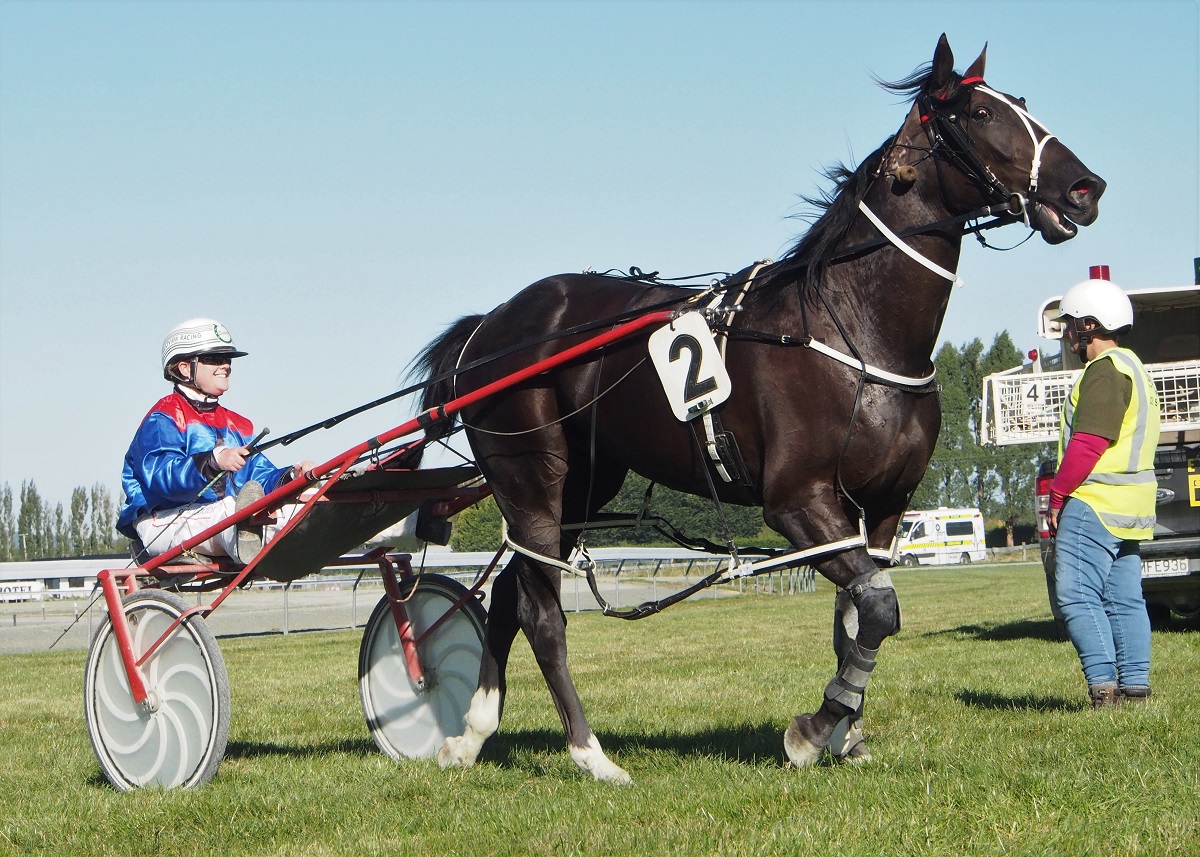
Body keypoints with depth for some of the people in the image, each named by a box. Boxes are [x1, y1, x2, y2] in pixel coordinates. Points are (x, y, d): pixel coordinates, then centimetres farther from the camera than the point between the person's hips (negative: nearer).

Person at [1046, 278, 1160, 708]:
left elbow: (1088, 443, -19)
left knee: (1077, 597, -11)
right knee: (1124, 600, 8)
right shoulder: (1131, 367, 21)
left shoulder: (1105, 370, -12)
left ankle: (1104, 687, -16)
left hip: (1094, 504, -11)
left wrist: (1058, 495, -12)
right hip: (1129, 508, 11)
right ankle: (1135, 687, 7)